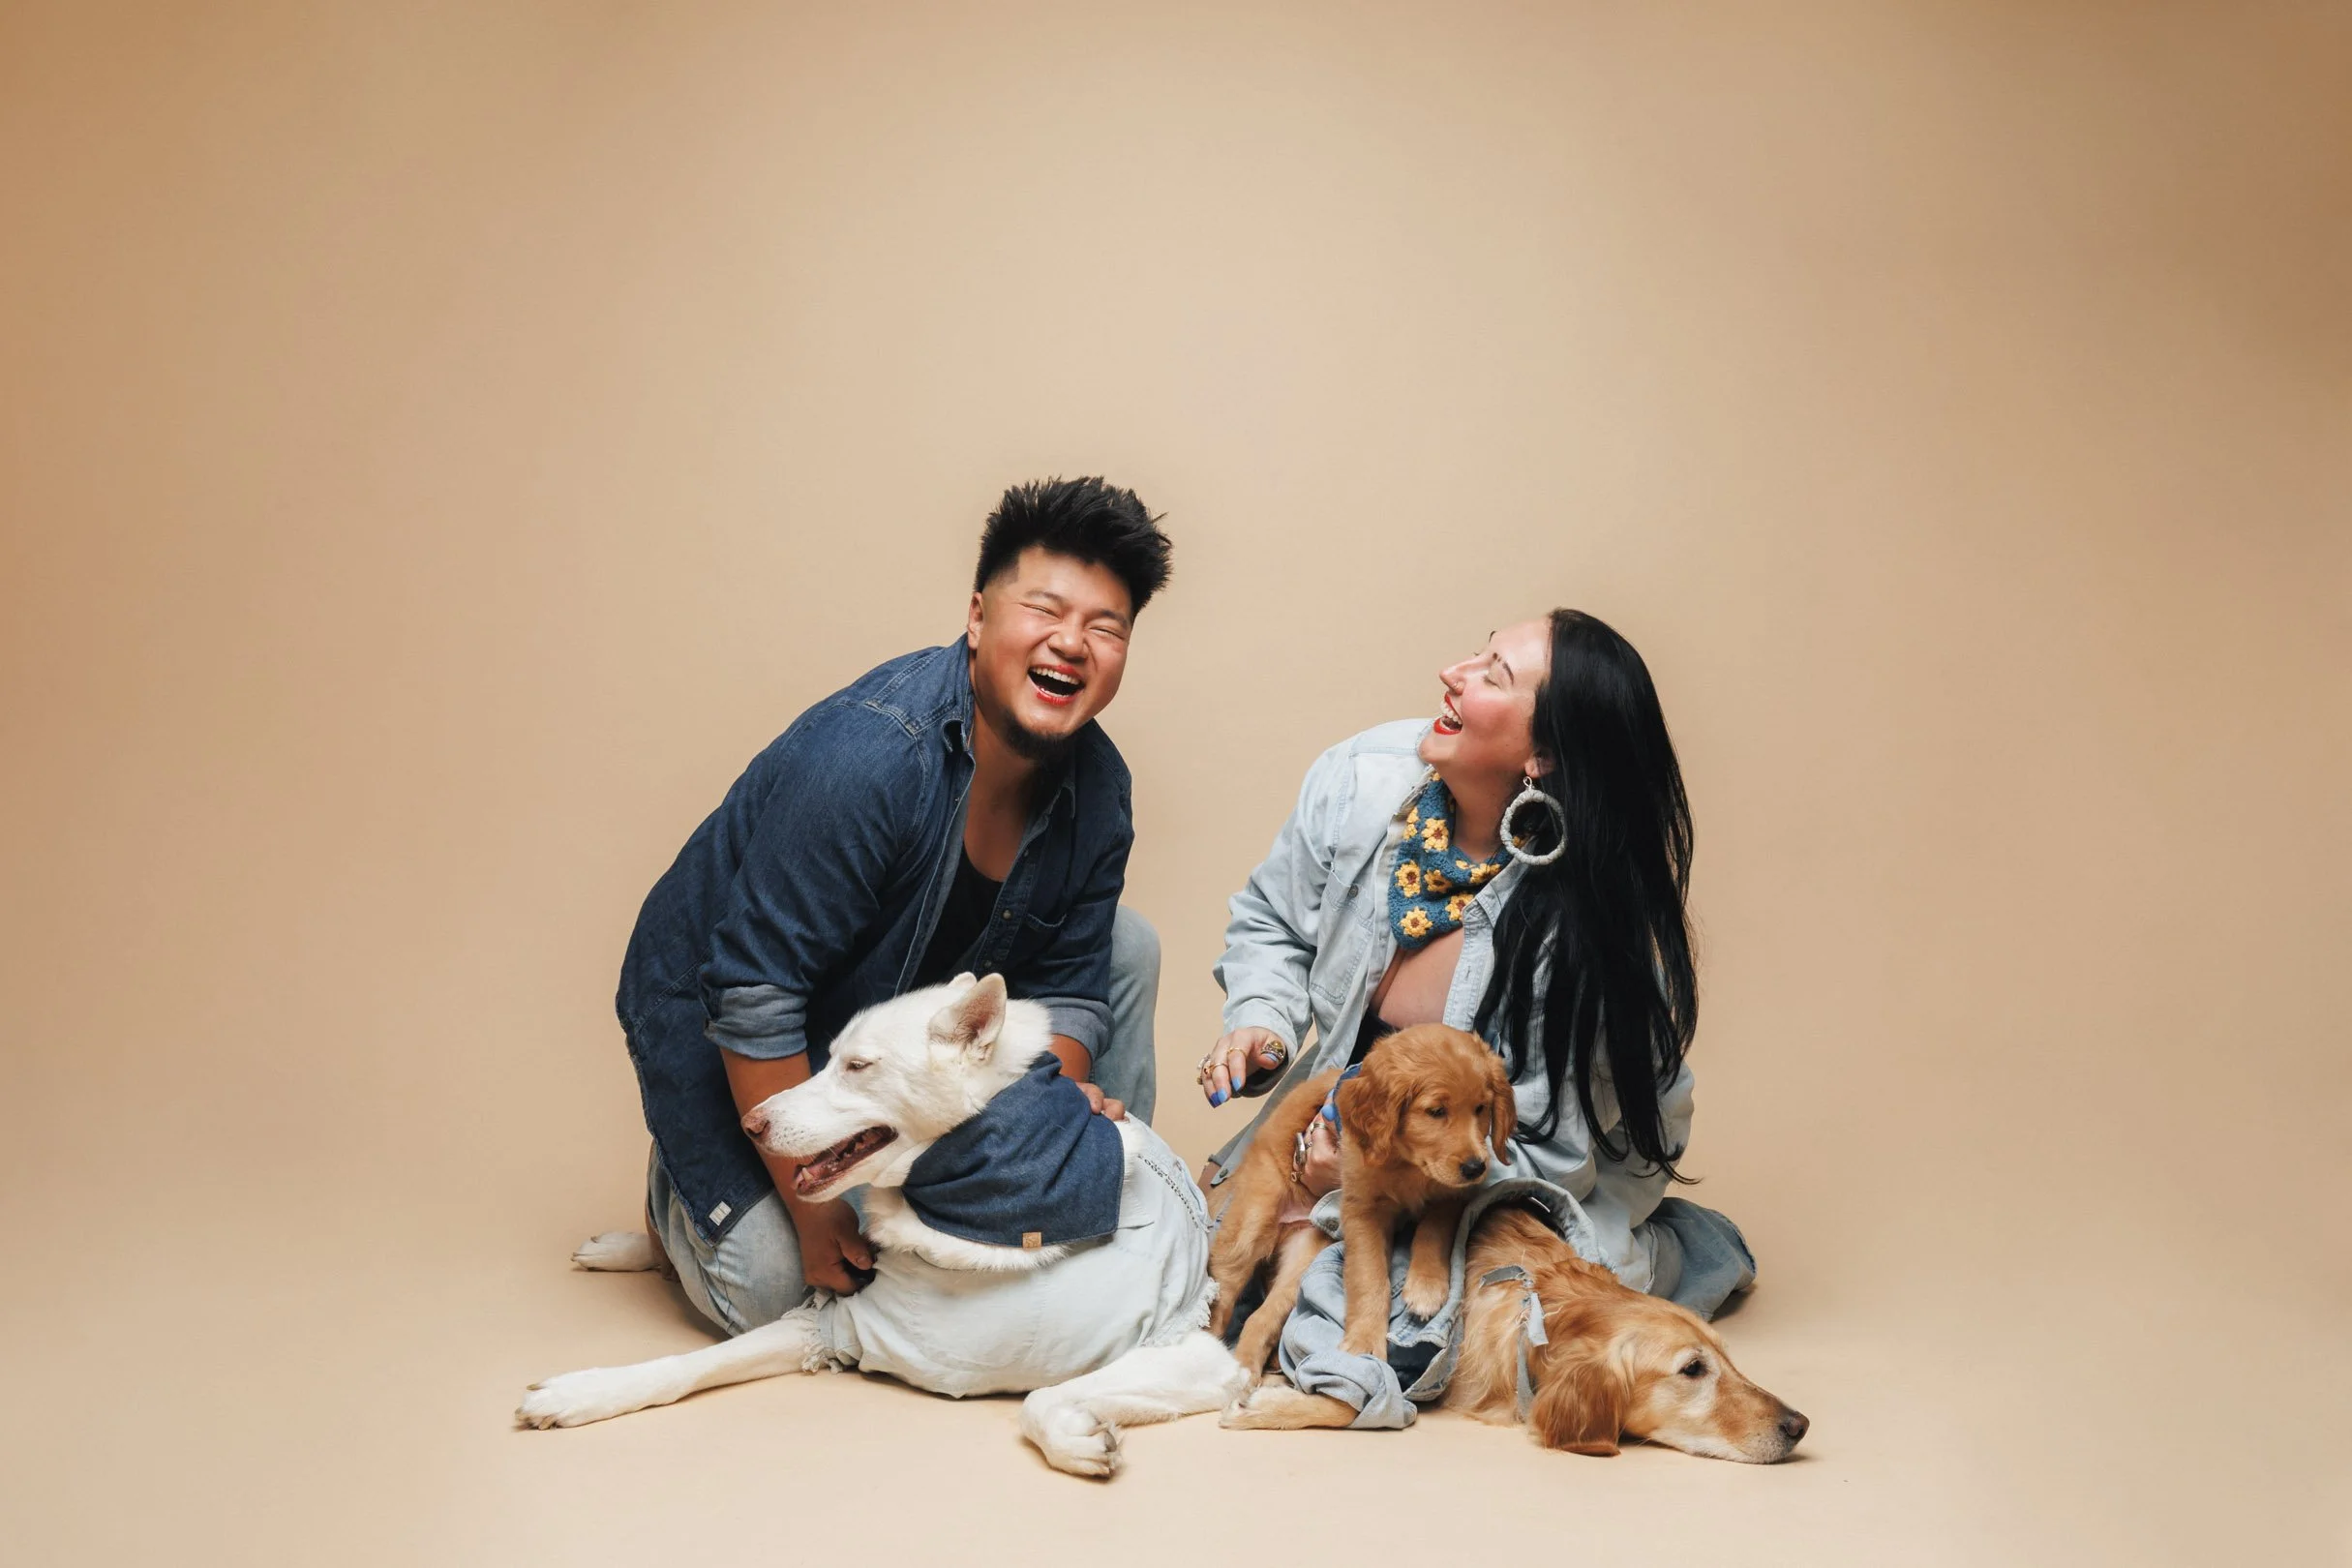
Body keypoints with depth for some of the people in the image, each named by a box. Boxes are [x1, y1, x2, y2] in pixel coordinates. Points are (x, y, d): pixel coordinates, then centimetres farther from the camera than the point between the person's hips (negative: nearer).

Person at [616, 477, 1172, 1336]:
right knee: (773, 1288, -15)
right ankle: (680, 1188, 18)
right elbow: (752, 1002, -33)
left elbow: (1064, 982, -5)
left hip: (909, 1002, 6)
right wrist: (813, 1207, -27)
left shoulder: (1096, 787, -12)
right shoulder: (862, 758, -36)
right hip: (715, 1023, -6)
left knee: (1123, 943, -6)